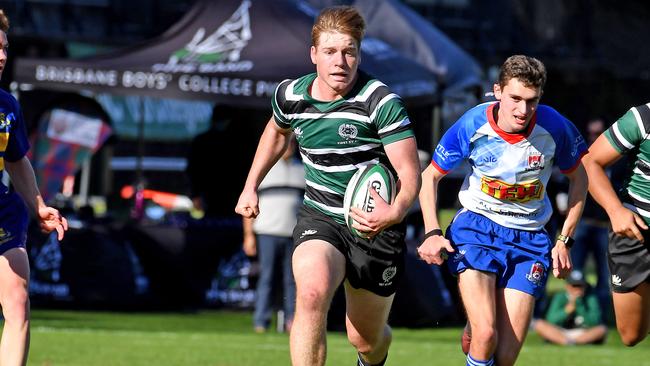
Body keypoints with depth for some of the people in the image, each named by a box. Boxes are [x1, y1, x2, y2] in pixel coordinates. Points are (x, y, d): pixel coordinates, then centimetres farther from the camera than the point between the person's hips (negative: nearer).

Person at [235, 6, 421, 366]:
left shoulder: (381, 102, -18)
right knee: (312, 293, -32)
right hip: (319, 218, 2)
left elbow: (409, 171, -22)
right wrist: (251, 186, 22)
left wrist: (396, 211, -42)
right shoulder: (290, 96, -4)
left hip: (375, 225, -2)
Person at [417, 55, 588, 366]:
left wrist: (564, 240, 4)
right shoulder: (472, 125, -13)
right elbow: (429, 176, 2)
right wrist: (432, 232, -11)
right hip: (476, 228, -1)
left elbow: (579, 177, 7)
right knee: (486, 336, -25)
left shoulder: (554, 127, -12)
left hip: (529, 240, 2)